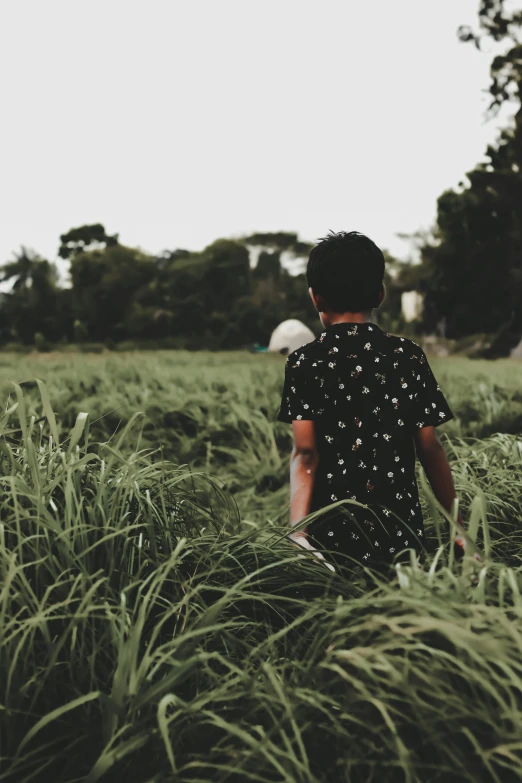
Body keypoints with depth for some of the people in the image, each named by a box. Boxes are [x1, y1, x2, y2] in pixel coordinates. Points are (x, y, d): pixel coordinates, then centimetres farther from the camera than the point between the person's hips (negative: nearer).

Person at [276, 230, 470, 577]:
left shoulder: (304, 362, -5)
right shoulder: (409, 356, -1)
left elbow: (306, 454, -13)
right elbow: (430, 448, 0)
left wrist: (298, 532, -16)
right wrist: (457, 524, 8)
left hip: (332, 533, -1)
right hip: (401, 531, 1)